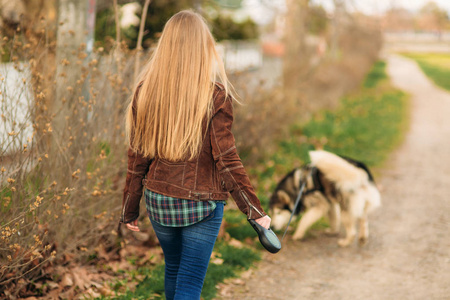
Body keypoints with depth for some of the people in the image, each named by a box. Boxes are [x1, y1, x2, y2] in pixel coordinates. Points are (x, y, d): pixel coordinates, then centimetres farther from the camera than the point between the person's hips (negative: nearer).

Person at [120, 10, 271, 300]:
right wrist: (255, 211, -7)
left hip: (159, 200, 4)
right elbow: (227, 160, -14)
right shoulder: (215, 95, -13)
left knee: (173, 270, 24)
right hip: (202, 203, -4)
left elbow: (137, 159, 1)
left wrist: (130, 210, 11)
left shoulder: (146, 91, -3)